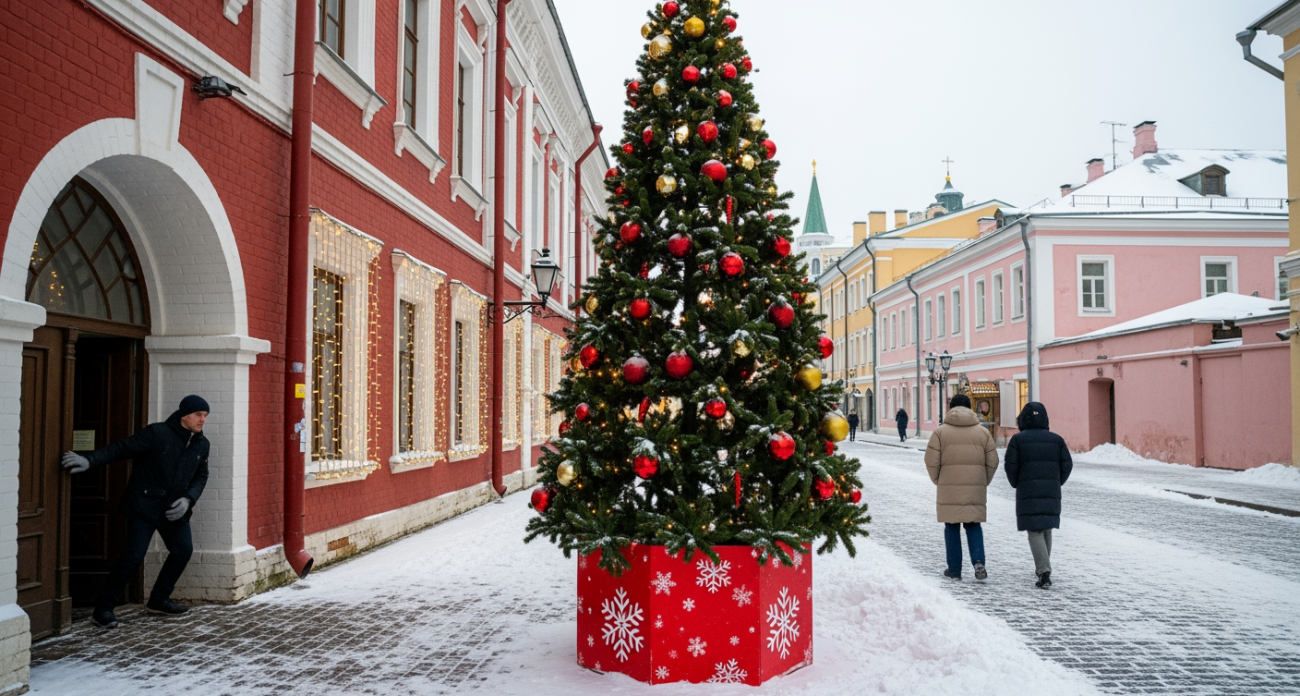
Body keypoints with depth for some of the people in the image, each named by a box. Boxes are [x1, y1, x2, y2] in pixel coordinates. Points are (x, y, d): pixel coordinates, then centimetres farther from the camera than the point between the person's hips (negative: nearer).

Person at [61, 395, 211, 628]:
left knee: (183, 550, 7)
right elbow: (121, 448, -16)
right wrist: (89, 461, -29)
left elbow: (201, 476, 11)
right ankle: (104, 608, 1)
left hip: (174, 510, 7)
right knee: (133, 555, -12)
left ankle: (159, 600, 26)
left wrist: (188, 499, -6)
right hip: (144, 506, -6)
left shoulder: (201, 444, 5)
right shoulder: (157, 433, -14)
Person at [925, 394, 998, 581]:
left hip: (949, 489, -2)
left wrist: (938, 481, 11)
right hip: (975, 489, 2)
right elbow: (992, 462, 6)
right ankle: (978, 561, -6)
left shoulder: (940, 432, -2)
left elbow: (932, 462, -5)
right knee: (973, 525, 14)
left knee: (952, 527, 8)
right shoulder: (983, 432, 5)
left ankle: (954, 569, 13)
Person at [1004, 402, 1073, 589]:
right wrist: (1057, 483, 15)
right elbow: (1067, 464, 2)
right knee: (1046, 530, 18)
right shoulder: (1056, 439, 6)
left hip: (1027, 492, -4)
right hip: (1051, 493, 4)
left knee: (1035, 532, -4)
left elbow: (1011, 466, -8)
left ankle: (1044, 572, -17)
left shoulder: (1018, 439, -4)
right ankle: (1042, 568, 29)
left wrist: (1016, 484, 9)